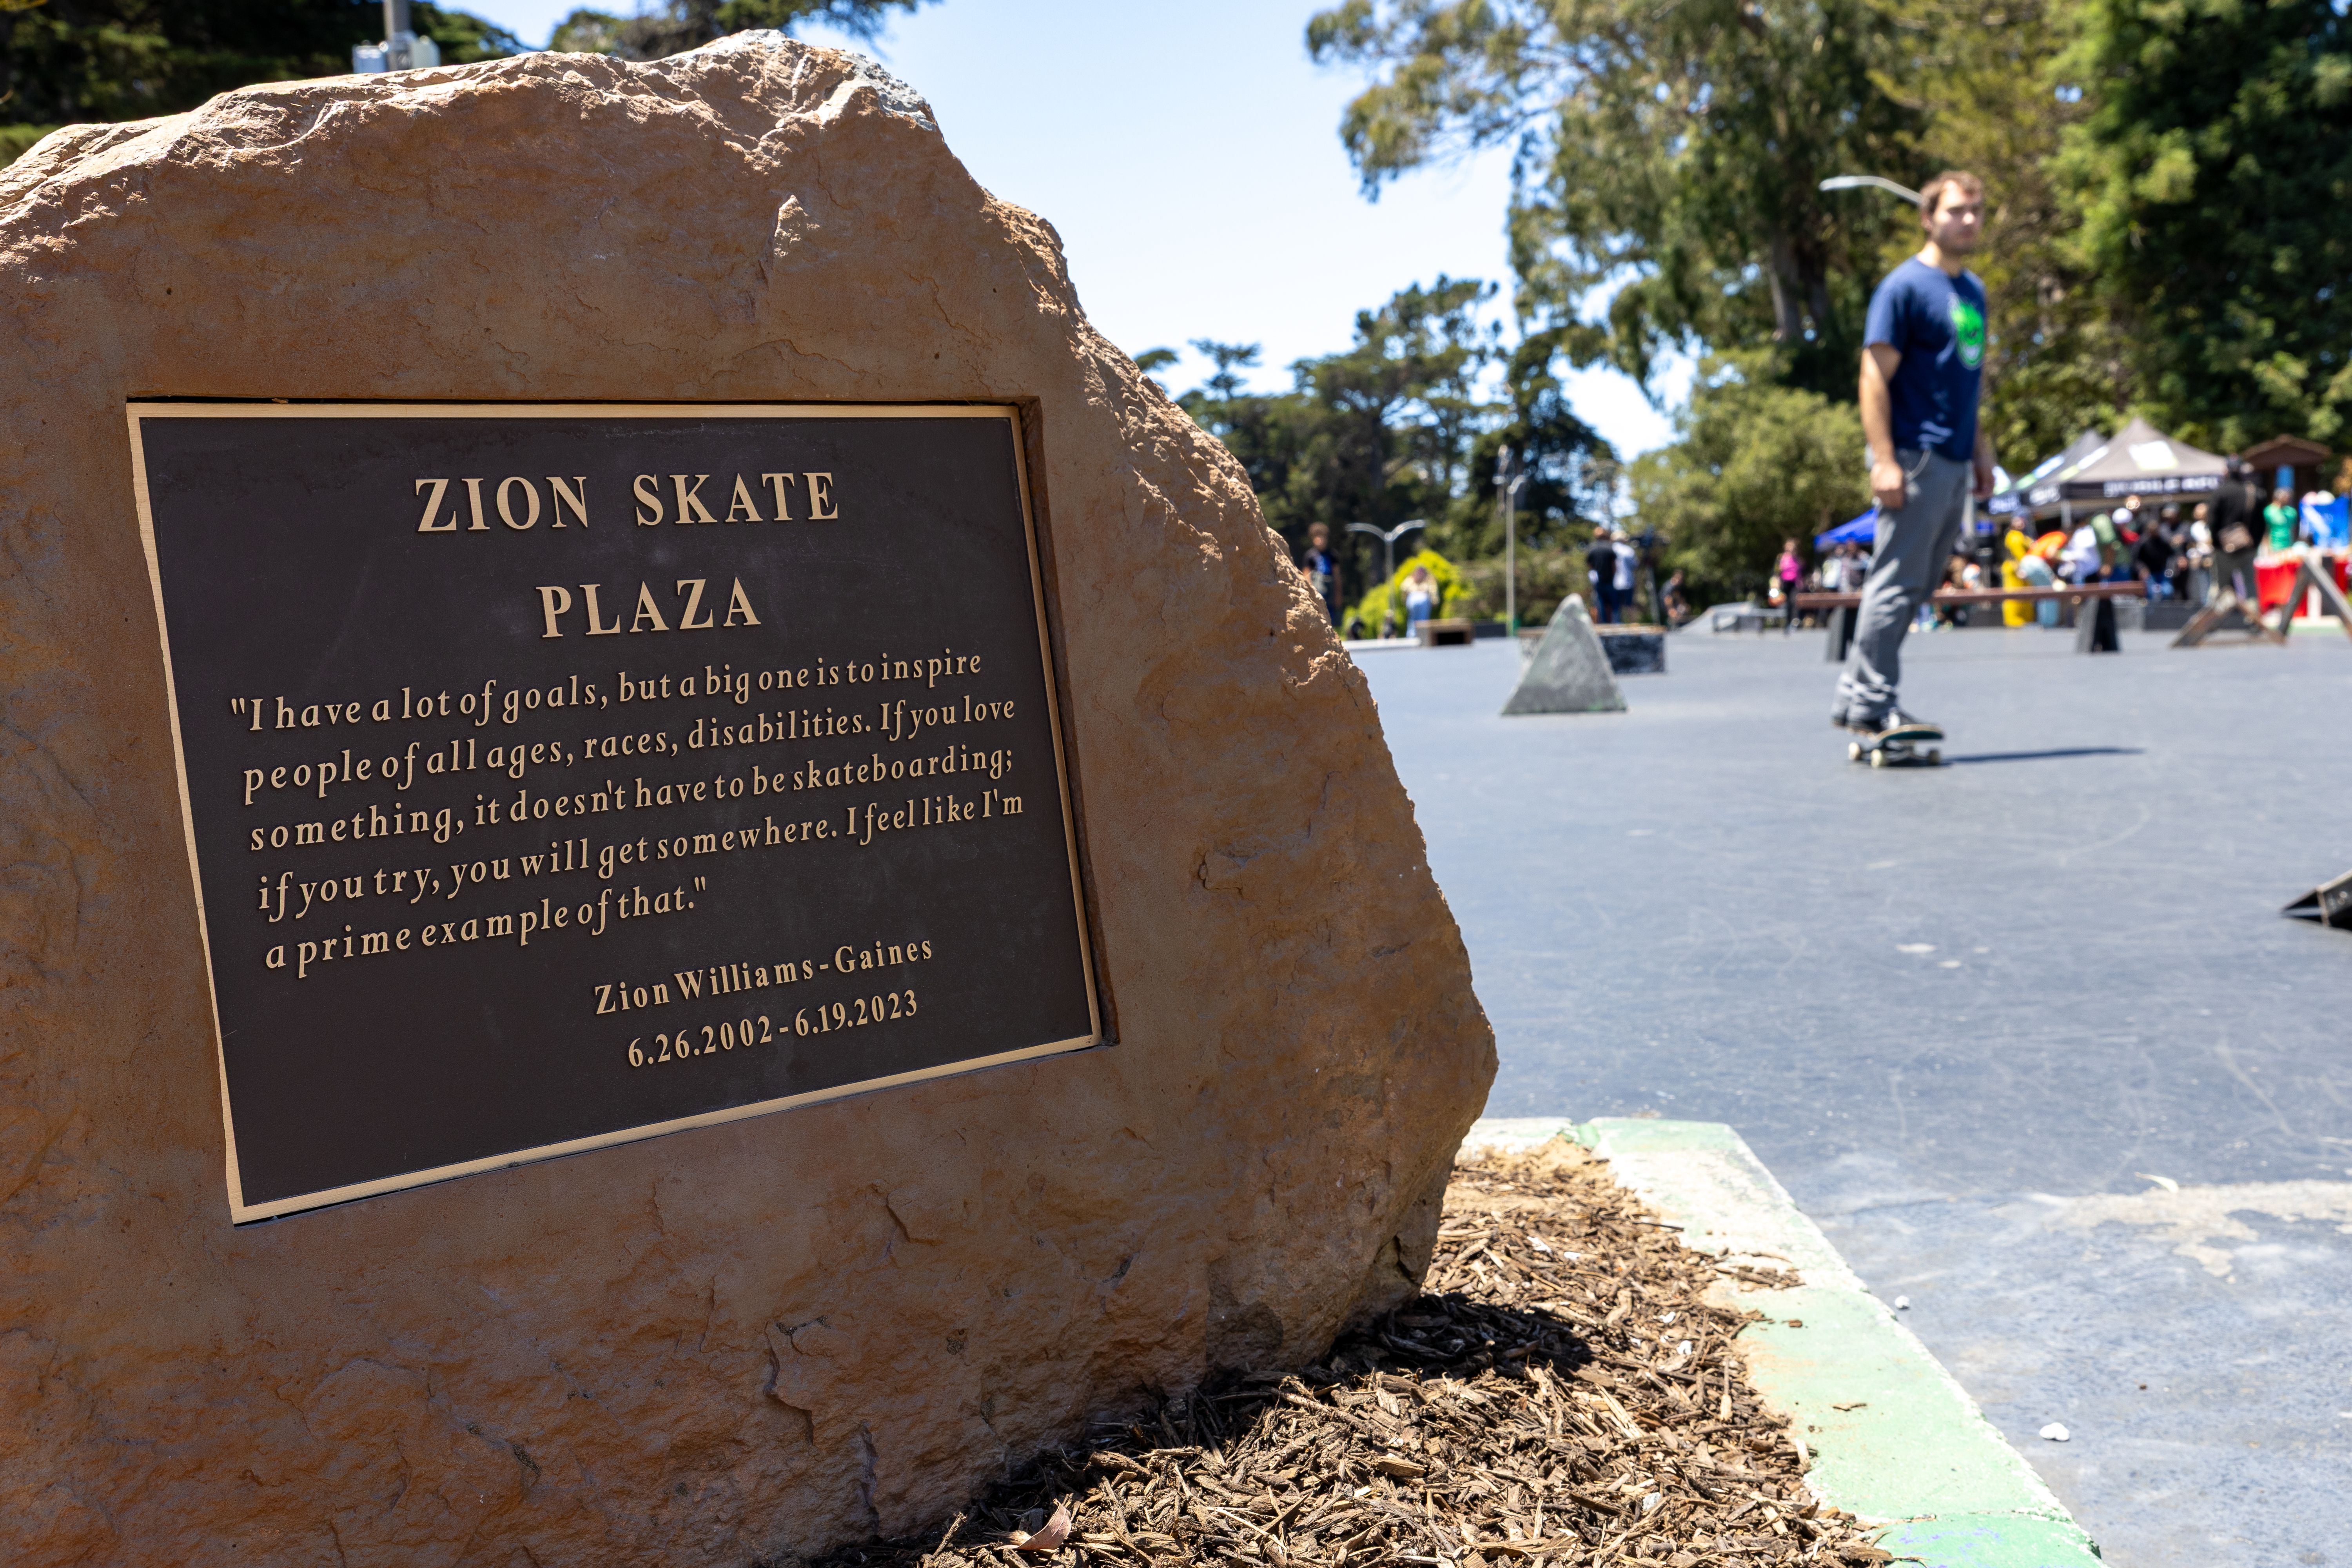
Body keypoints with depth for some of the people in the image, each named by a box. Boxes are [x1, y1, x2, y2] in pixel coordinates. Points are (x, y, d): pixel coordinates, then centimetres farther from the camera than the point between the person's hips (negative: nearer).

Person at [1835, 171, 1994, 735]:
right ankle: (1869, 702, -2)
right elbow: (1874, 378, -13)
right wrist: (1884, 461, -20)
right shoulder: (1905, 286, -8)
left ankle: (1855, 697, 15)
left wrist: (1980, 449, 20)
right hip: (1915, 460, -8)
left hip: (1956, 464, 8)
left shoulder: (1974, 290, 17)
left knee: (1919, 586, 9)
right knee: (1897, 583, -8)